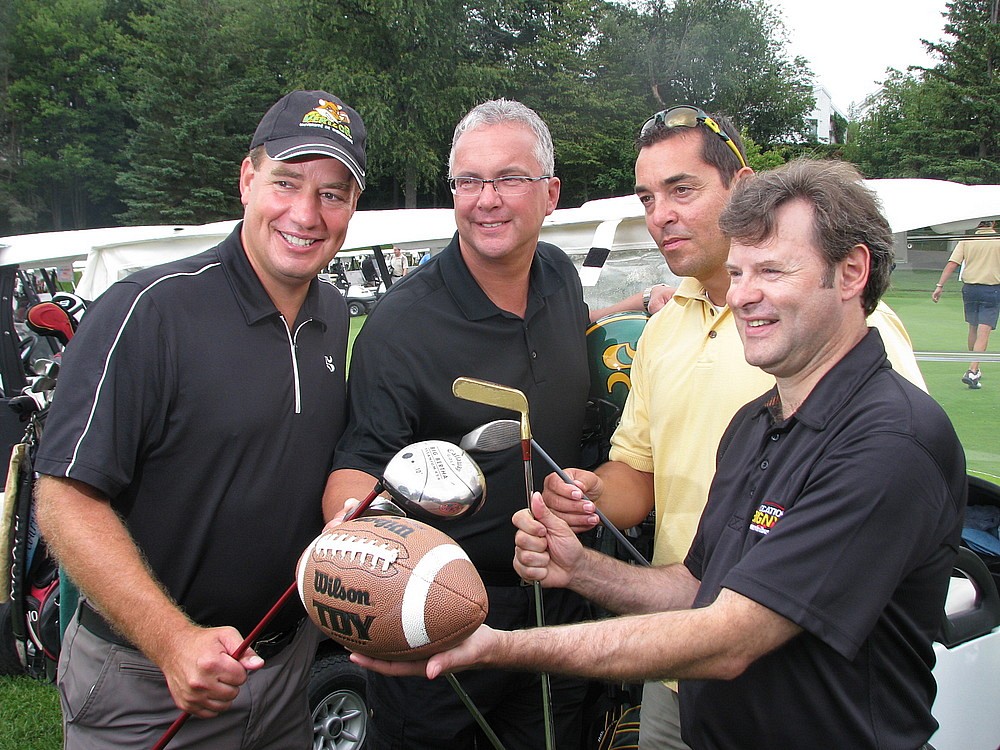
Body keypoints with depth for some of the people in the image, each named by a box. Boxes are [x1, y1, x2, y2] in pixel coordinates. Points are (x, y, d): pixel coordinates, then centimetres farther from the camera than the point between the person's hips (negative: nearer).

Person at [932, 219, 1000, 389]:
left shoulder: (966, 241, 1)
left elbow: (952, 264, -7)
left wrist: (939, 286, -8)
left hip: (969, 288, 3)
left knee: (973, 328, 17)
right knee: (983, 332, -5)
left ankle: (974, 370, 27)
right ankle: (972, 372, -16)